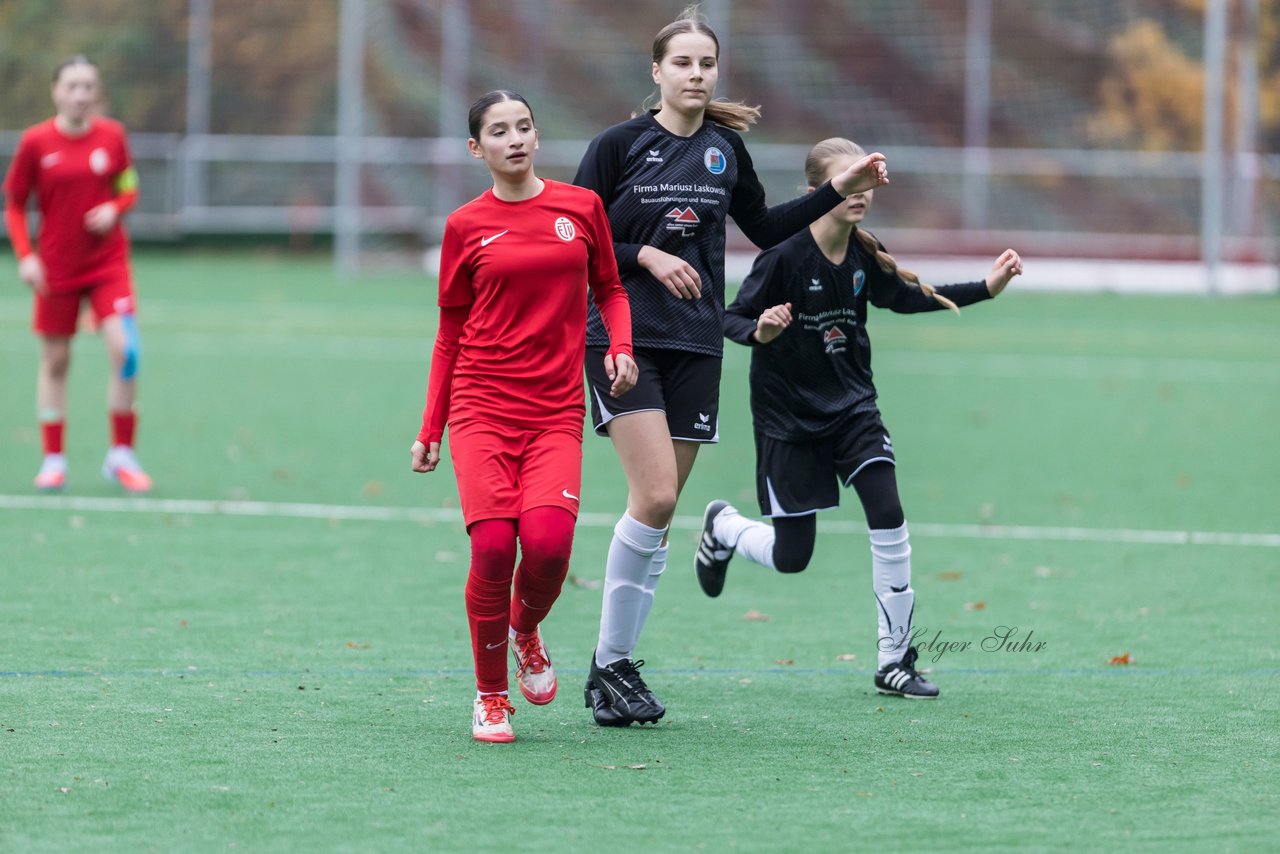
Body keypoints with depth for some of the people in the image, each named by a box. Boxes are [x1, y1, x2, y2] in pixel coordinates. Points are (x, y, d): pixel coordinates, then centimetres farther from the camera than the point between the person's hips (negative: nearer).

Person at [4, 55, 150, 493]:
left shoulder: (112, 135, -1)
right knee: (55, 361, 6)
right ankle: (53, 459, 17)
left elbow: (128, 190, 11)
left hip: (108, 261, 1)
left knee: (125, 350, -14)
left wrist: (115, 209, -11)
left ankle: (121, 454, -2)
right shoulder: (35, 141, -6)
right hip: (56, 267, 0)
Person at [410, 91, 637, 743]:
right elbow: (450, 333, 13)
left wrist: (621, 346, -2)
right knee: (493, 546, -16)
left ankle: (526, 630, 15)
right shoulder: (466, 226, 6)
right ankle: (490, 696, 4)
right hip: (481, 407, -1)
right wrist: (429, 430, 11)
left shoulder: (580, 207, 8)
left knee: (548, 540, -20)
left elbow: (609, 288, 19)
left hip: (556, 413, 1)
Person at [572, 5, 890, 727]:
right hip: (624, 337, -5)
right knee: (655, 497, -18)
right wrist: (645, 256, -15)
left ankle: (616, 664, 12)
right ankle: (609, 662, -7)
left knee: (660, 512, 3)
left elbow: (766, 229, 23)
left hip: (696, 346, 5)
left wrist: (840, 190, 15)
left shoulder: (727, 149, 9)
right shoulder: (619, 146, -4)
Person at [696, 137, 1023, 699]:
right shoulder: (785, 256, -20)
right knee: (791, 557, 0)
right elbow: (731, 318, -15)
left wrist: (986, 288, 9)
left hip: (851, 405, 4)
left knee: (888, 516, -14)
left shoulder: (864, 255, -3)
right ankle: (723, 526, 37)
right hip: (787, 415, -4)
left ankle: (895, 660, -3)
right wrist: (760, 332, -39)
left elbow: (906, 296, 16)